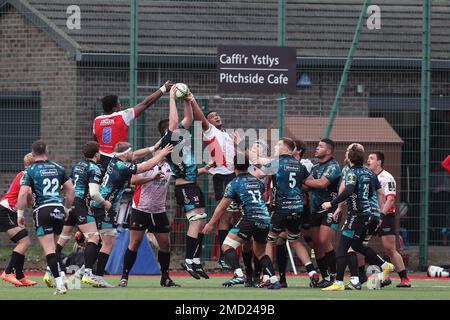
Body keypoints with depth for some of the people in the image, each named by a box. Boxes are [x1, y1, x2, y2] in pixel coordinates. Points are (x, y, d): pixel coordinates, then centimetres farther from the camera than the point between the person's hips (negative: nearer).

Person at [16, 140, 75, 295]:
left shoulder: (31, 171, -1)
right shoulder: (57, 168, 12)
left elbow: (23, 193, -11)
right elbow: (70, 190, 13)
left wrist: (20, 214, -3)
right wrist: (67, 209, 23)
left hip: (42, 211, -4)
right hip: (58, 209, 4)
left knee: (49, 249, -6)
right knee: (53, 247, 20)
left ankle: (60, 284, -16)